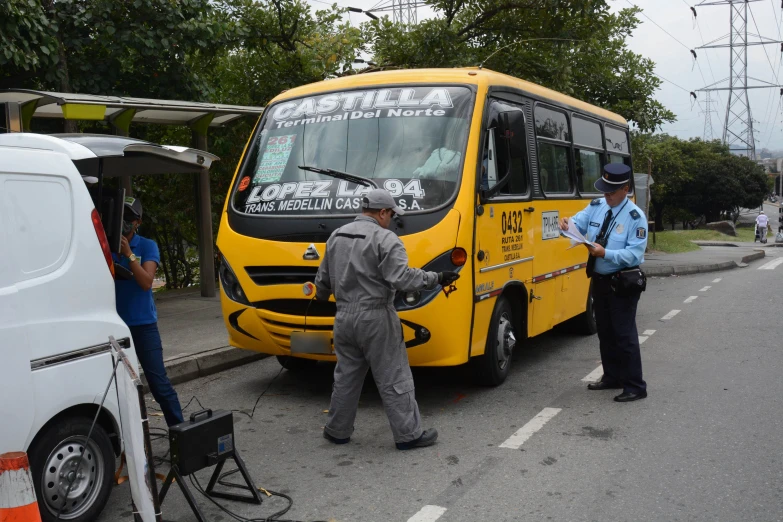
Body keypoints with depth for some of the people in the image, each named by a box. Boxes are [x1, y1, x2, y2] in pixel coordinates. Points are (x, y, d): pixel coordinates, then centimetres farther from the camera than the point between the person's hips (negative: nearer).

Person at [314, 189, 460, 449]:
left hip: (344, 318, 7)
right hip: (375, 319, -7)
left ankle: (337, 430, 26)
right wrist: (436, 278, -13)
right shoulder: (384, 238, -13)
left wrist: (321, 297, 38)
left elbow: (323, 279, 19)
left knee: (346, 376, 18)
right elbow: (402, 278, -23)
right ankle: (408, 434, 8)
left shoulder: (336, 236, 11)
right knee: (394, 379, 2)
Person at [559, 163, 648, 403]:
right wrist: (567, 225, -26)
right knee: (605, 331, 16)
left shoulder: (636, 217, -14)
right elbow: (578, 224, -2)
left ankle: (635, 386, 4)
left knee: (624, 333, -5)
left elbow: (634, 254, -20)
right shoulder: (596, 206, 5)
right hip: (600, 279, 7)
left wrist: (605, 253, -31)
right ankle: (612, 377, 30)